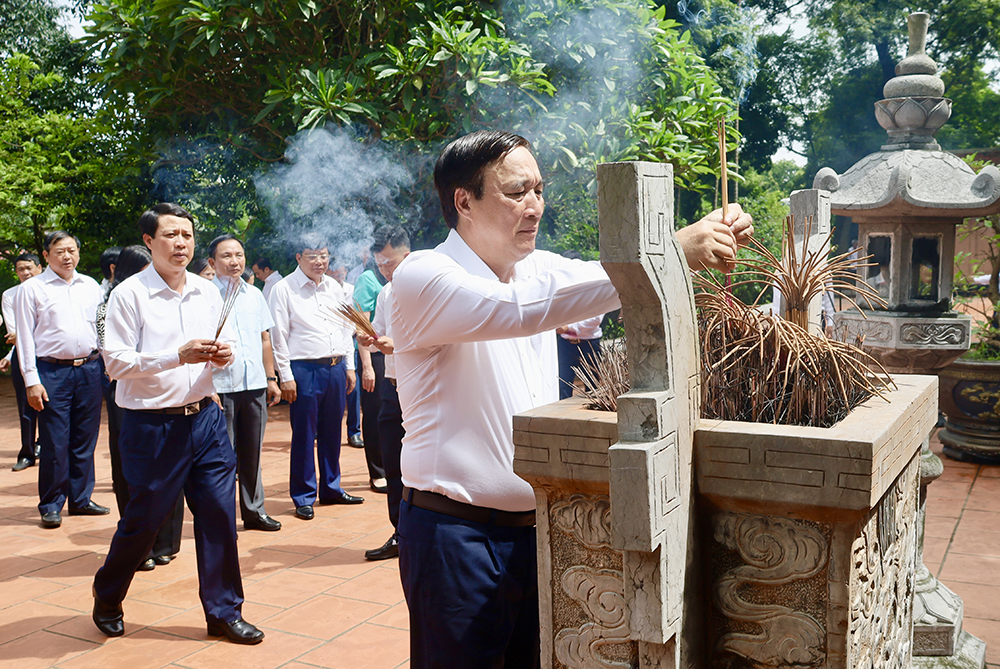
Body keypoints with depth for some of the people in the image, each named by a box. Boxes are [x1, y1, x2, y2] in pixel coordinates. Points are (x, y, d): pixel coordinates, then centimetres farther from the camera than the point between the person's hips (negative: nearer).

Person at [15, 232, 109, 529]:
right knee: (54, 443, -1)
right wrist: (31, 380, -8)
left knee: (85, 440, 9)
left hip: (89, 369, 4)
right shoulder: (31, 289, 0)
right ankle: (51, 506, 11)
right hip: (52, 373, -4)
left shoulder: (91, 286, 12)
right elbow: (25, 337, -2)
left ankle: (81, 499, 21)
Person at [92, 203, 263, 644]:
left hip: (204, 418, 5)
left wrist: (223, 354, -6)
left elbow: (227, 344, 18)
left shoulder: (208, 292, 8)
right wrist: (179, 356, -23)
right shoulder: (129, 294, -9)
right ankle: (106, 600, 36)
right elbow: (116, 362, -14)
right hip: (152, 425, -4)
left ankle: (224, 612, 19)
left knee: (219, 513, 4)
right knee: (143, 520, 9)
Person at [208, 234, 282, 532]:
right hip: (221, 387, -5)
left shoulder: (254, 294, 12)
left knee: (252, 452, 12)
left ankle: (254, 510, 23)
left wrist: (271, 378, 14)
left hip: (255, 385, 5)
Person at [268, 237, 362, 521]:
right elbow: (278, 336, -6)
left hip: (336, 369, 5)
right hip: (305, 370, -5)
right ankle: (303, 498, 13)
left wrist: (349, 366, 12)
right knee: (304, 436, 2)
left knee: (332, 433, 13)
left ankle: (331, 489, 27)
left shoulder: (334, 287, 12)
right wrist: (286, 377, -11)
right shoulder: (284, 289, -4)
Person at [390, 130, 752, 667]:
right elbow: (520, 309, -32)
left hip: (535, 524, 7)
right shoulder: (421, 278, -15)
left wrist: (715, 233, -16)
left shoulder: (538, 269, 9)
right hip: (458, 535, -7)